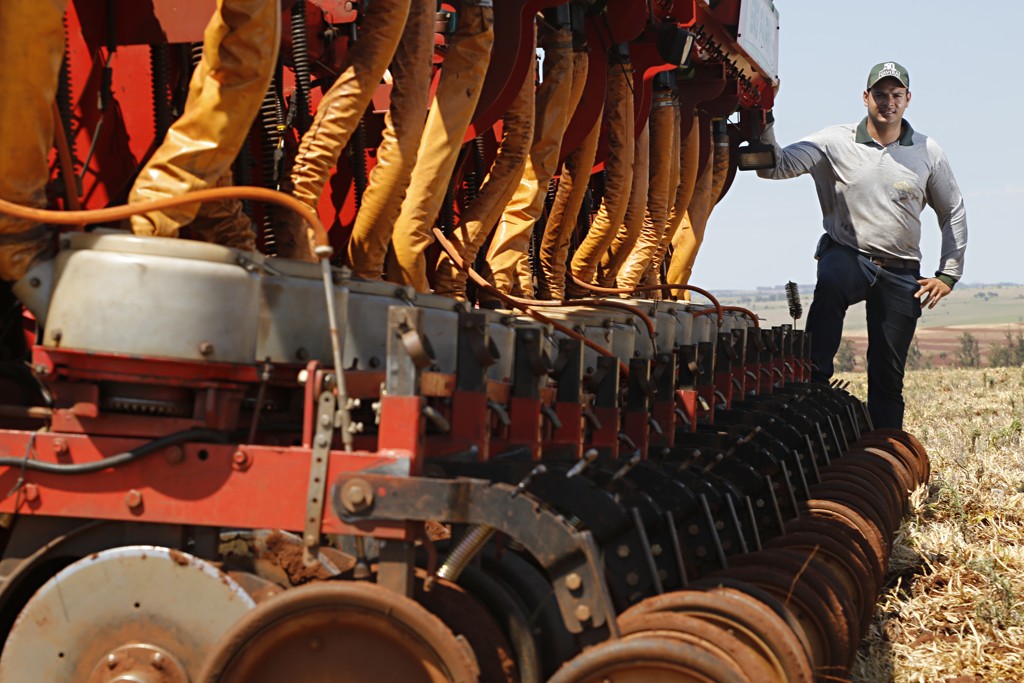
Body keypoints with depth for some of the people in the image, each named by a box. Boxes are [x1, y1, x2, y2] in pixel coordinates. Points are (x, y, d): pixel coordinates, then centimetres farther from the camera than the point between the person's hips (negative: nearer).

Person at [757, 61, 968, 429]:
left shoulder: (928, 152, 4)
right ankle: (813, 381, -37)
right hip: (847, 254, -2)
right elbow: (775, 166, -13)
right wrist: (764, 123, -31)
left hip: (901, 271, 2)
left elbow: (954, 212, 14)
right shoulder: (836, 143, -3)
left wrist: (948, 274, 9)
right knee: (830, 285, -40)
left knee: (888, 375, 4)